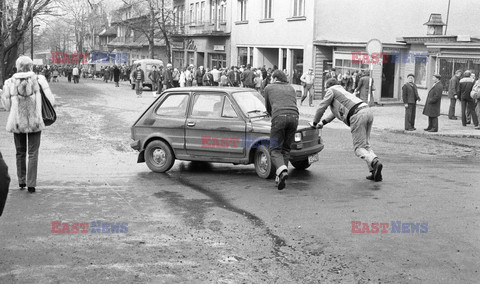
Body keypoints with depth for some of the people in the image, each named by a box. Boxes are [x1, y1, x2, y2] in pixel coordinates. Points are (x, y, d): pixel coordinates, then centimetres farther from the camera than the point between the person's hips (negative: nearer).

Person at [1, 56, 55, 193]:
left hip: (17, 122, 2)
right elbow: (51, 100, -8)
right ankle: (31, 184, 2)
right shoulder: (39, 80, -8)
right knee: (33, 153, 6)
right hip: (35, 121, -1)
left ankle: (21, 181, 25)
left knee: (20, 152, 18)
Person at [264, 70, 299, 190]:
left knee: (275, 150, 1)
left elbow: (268, 108, 31)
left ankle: (282, 171, -27)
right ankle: (281, 178, 6)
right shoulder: (291, 88, 31)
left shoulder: (268, 88, 23)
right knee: (286, 149, 14)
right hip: (294, 117, 3)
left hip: (279, 117, -3)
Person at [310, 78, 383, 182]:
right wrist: (323, 122, 42)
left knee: (359, 148, -4)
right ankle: (375, 173, 0)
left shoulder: (331, 91, 13)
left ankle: (375, 162, -30)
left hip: (357, 115, -8)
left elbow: (321, 108, 11)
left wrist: (315, 123, 24)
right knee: (366, 145, 14)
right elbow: (336, 111, 44)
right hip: (368, 111, 8)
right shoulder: (343, 91, 37)